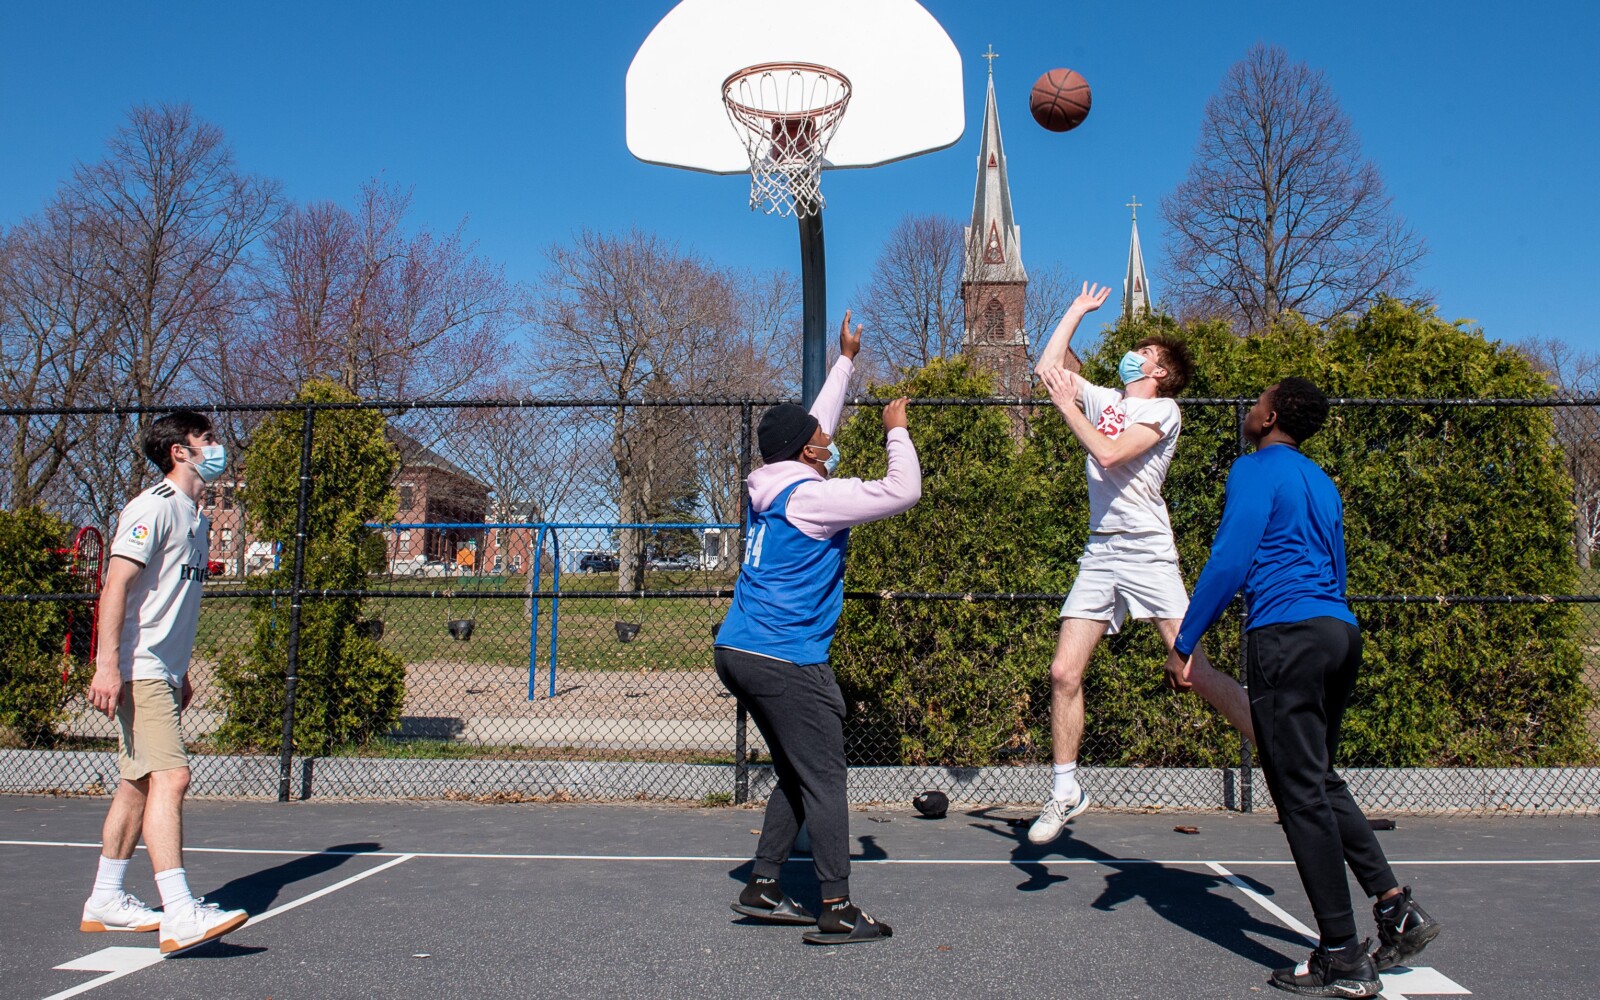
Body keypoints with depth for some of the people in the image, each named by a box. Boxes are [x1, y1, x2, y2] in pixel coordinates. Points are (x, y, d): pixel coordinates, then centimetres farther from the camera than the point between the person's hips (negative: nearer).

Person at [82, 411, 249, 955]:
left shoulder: (196, 516, 18)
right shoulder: (153, 506, -10)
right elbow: (115, 586, -17)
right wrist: (107, 665, -24)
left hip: (163, 673, 10)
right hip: (137, 672, -10)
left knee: (139, 784, 13)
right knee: (169, 777, -16)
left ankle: (105, 901, 23)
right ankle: (179, 915, -19)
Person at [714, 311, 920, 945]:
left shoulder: (772, 486, 11)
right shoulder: (811, 495, -14)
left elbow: (815, 424, 26)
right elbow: (903, 492, -16)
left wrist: (846, 361, 32)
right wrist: (897, 430, -1)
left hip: (738, 652, 10)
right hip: (785, 662, -10)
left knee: (796, 774, 17)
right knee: (823, 781, -4)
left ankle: (763, 888, 20)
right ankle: (837, 912, -1)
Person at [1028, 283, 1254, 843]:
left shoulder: (1164, 409, 0)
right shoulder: (1103, 400, 19)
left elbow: (1109, 455, -14)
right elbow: (1048, 368, 23)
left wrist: (1068, 406, -4)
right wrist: (1078, 311, 29)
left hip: (1146, 552, -6)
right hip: (1098, 555, 6)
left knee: (1194, 671, -15)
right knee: (1064, 672, -3)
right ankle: (1065, 790, 8)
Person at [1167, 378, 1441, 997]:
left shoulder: (1257, 469, -3)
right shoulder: (1321, 482, 22)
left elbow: (1230, 560, -12)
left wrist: (1184, 645, -8)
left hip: (1286, 634, -9)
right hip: (1340, 632, 9)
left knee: (1301, 792, -4)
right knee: (1320, 780, 19)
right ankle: (1395, 907, 13)